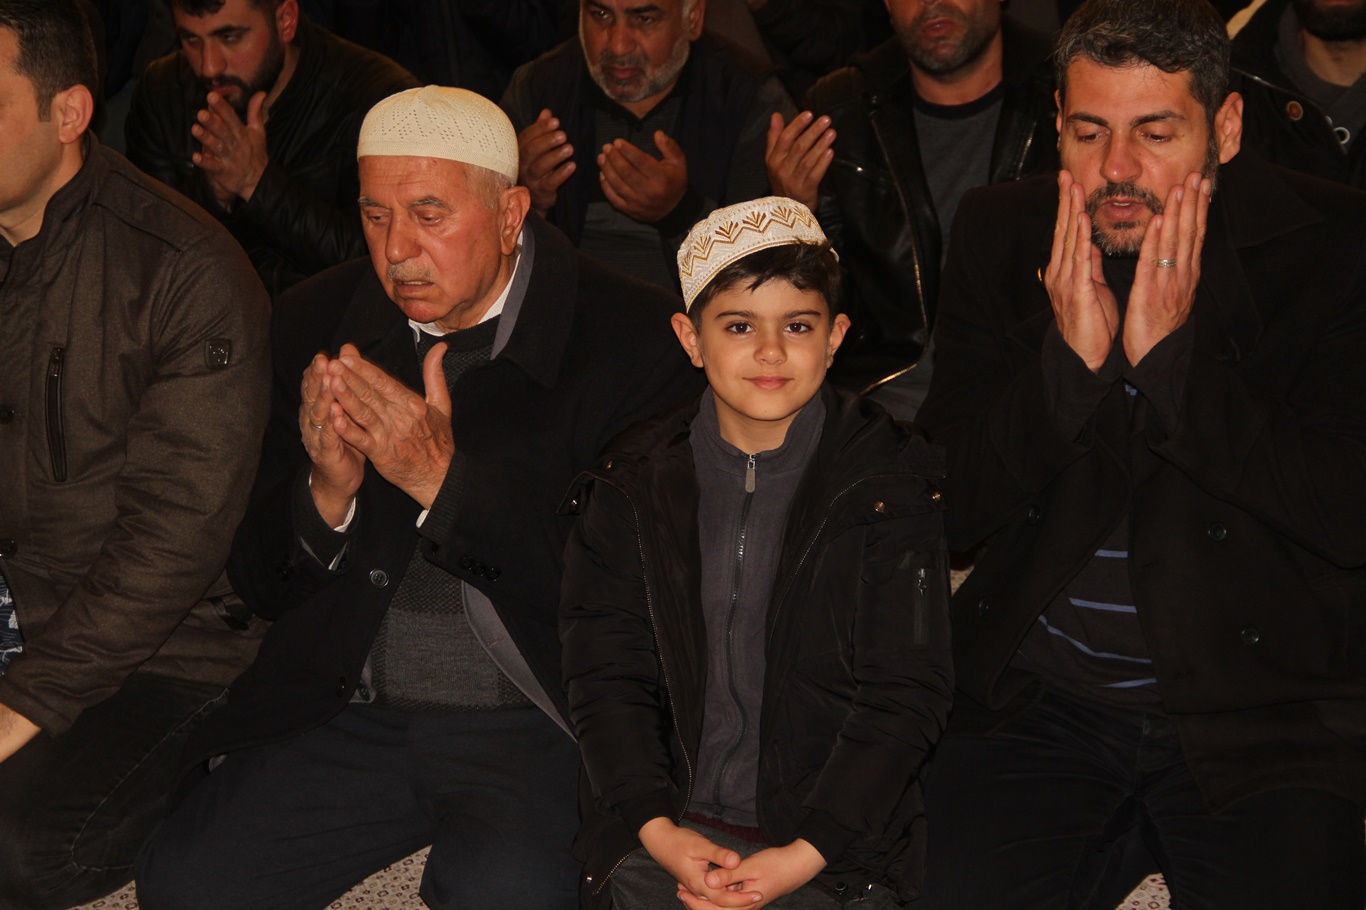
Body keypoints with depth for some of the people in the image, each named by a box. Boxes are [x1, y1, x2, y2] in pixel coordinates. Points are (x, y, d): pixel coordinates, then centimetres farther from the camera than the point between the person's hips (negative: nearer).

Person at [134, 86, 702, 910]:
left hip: (533, 725, -4)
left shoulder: (638, 341, -7)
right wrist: (328, 492, -12)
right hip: (350, 712, 4)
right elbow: (261, 585, 11)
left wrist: (446, 481, -20)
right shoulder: (319, 324, 7)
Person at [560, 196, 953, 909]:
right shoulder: (634, 483, 7)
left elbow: (905, 694, -3)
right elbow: (605, 674, 5)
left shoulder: (889, 485, 0)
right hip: (668, 833, 2)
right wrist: (655, 827, -10)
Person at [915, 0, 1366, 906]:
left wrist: (1170, 355, -20)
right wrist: (1070, 359, -15)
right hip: (1037, 695, 2)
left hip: (1260, 704, -2)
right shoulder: (1000, 233, 4)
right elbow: (951, 514, 1)